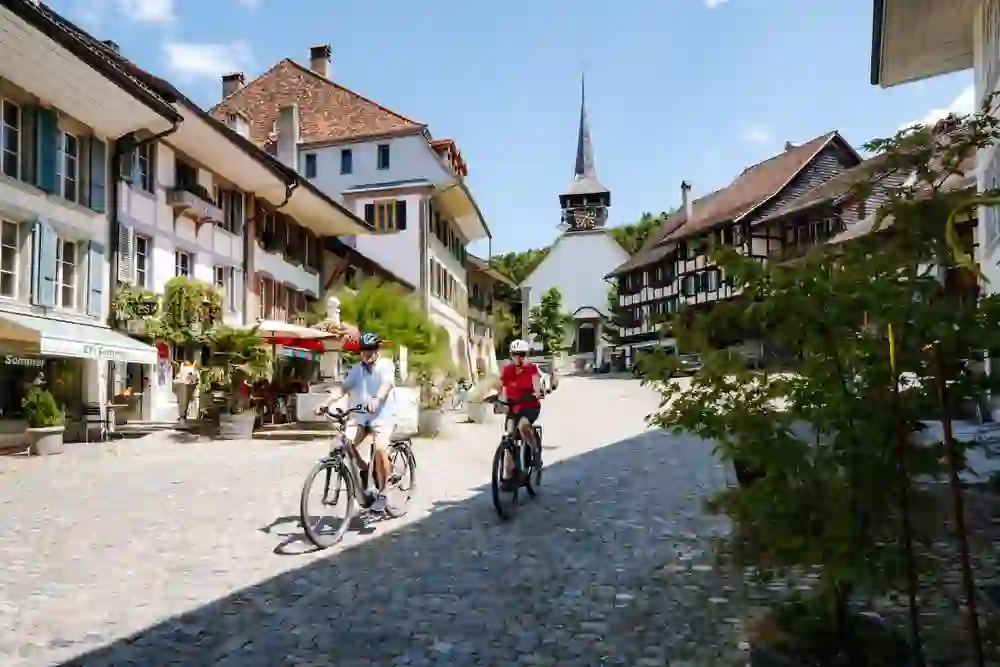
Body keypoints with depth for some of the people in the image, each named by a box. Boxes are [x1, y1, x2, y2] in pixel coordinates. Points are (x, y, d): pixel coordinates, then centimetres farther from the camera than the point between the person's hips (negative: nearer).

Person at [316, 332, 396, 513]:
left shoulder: (386, 365, -1)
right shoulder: (355, 369, 13)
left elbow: (387, 384, -22)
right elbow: (342, 388, -1)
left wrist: (376, 399, -43)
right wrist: (326, 403, -19)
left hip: (381, 416, -4)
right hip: (359, 416, 4)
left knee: (380, 449, -26)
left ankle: (381, 493, -9)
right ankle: (364, 469, 7)